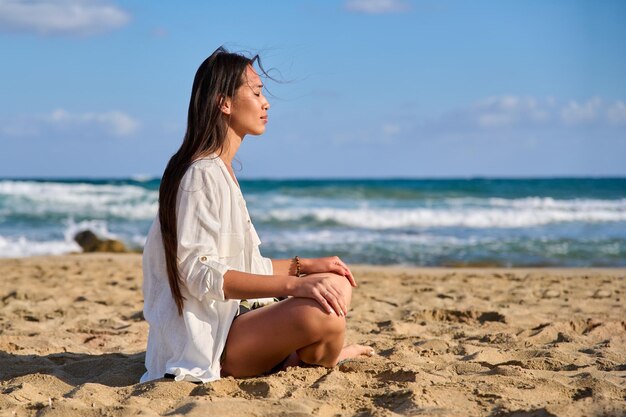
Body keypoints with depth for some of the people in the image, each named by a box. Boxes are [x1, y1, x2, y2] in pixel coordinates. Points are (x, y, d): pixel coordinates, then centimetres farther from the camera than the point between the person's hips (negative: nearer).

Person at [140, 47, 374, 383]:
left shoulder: (221, 172, 16)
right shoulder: (202, 175, -15)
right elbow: (200, 274, -24)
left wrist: (304, 266, 6)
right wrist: (293, 284, -29)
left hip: (235, 314, 10)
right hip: (207, 338, -10)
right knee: (322, 315, -27)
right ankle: (321, 360, 4)